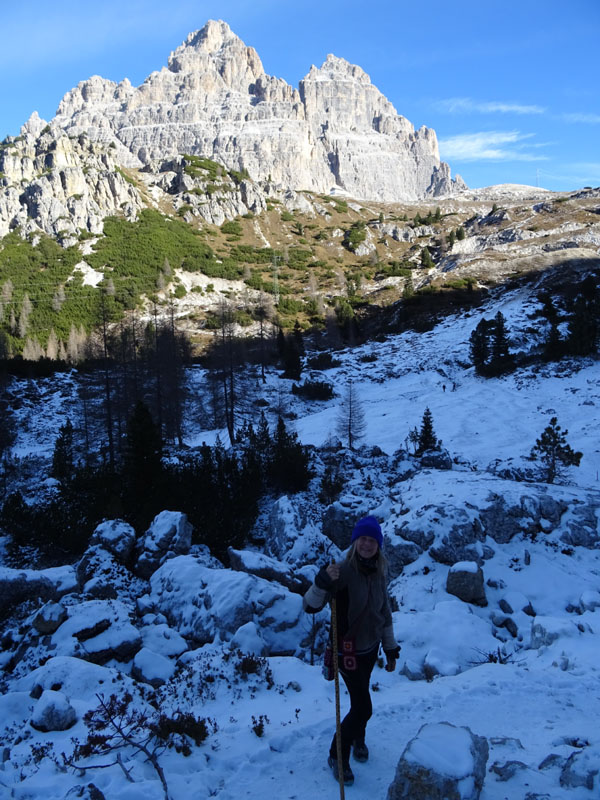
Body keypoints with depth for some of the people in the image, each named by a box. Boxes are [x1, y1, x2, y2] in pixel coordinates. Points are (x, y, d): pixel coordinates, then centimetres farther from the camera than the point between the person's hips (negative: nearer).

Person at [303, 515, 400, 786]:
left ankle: (358, 739, 50)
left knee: (360, 698, 21)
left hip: (371, 646, 6)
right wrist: (323, 581, -47)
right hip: (348, 649, -6)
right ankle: (337, 755, 22)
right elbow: (310, 606, -28)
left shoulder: (380, 571, -3)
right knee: (363, 707, -2)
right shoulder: (343, 571, -24)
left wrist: (391, 648, 13)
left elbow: (385, 612, 9)